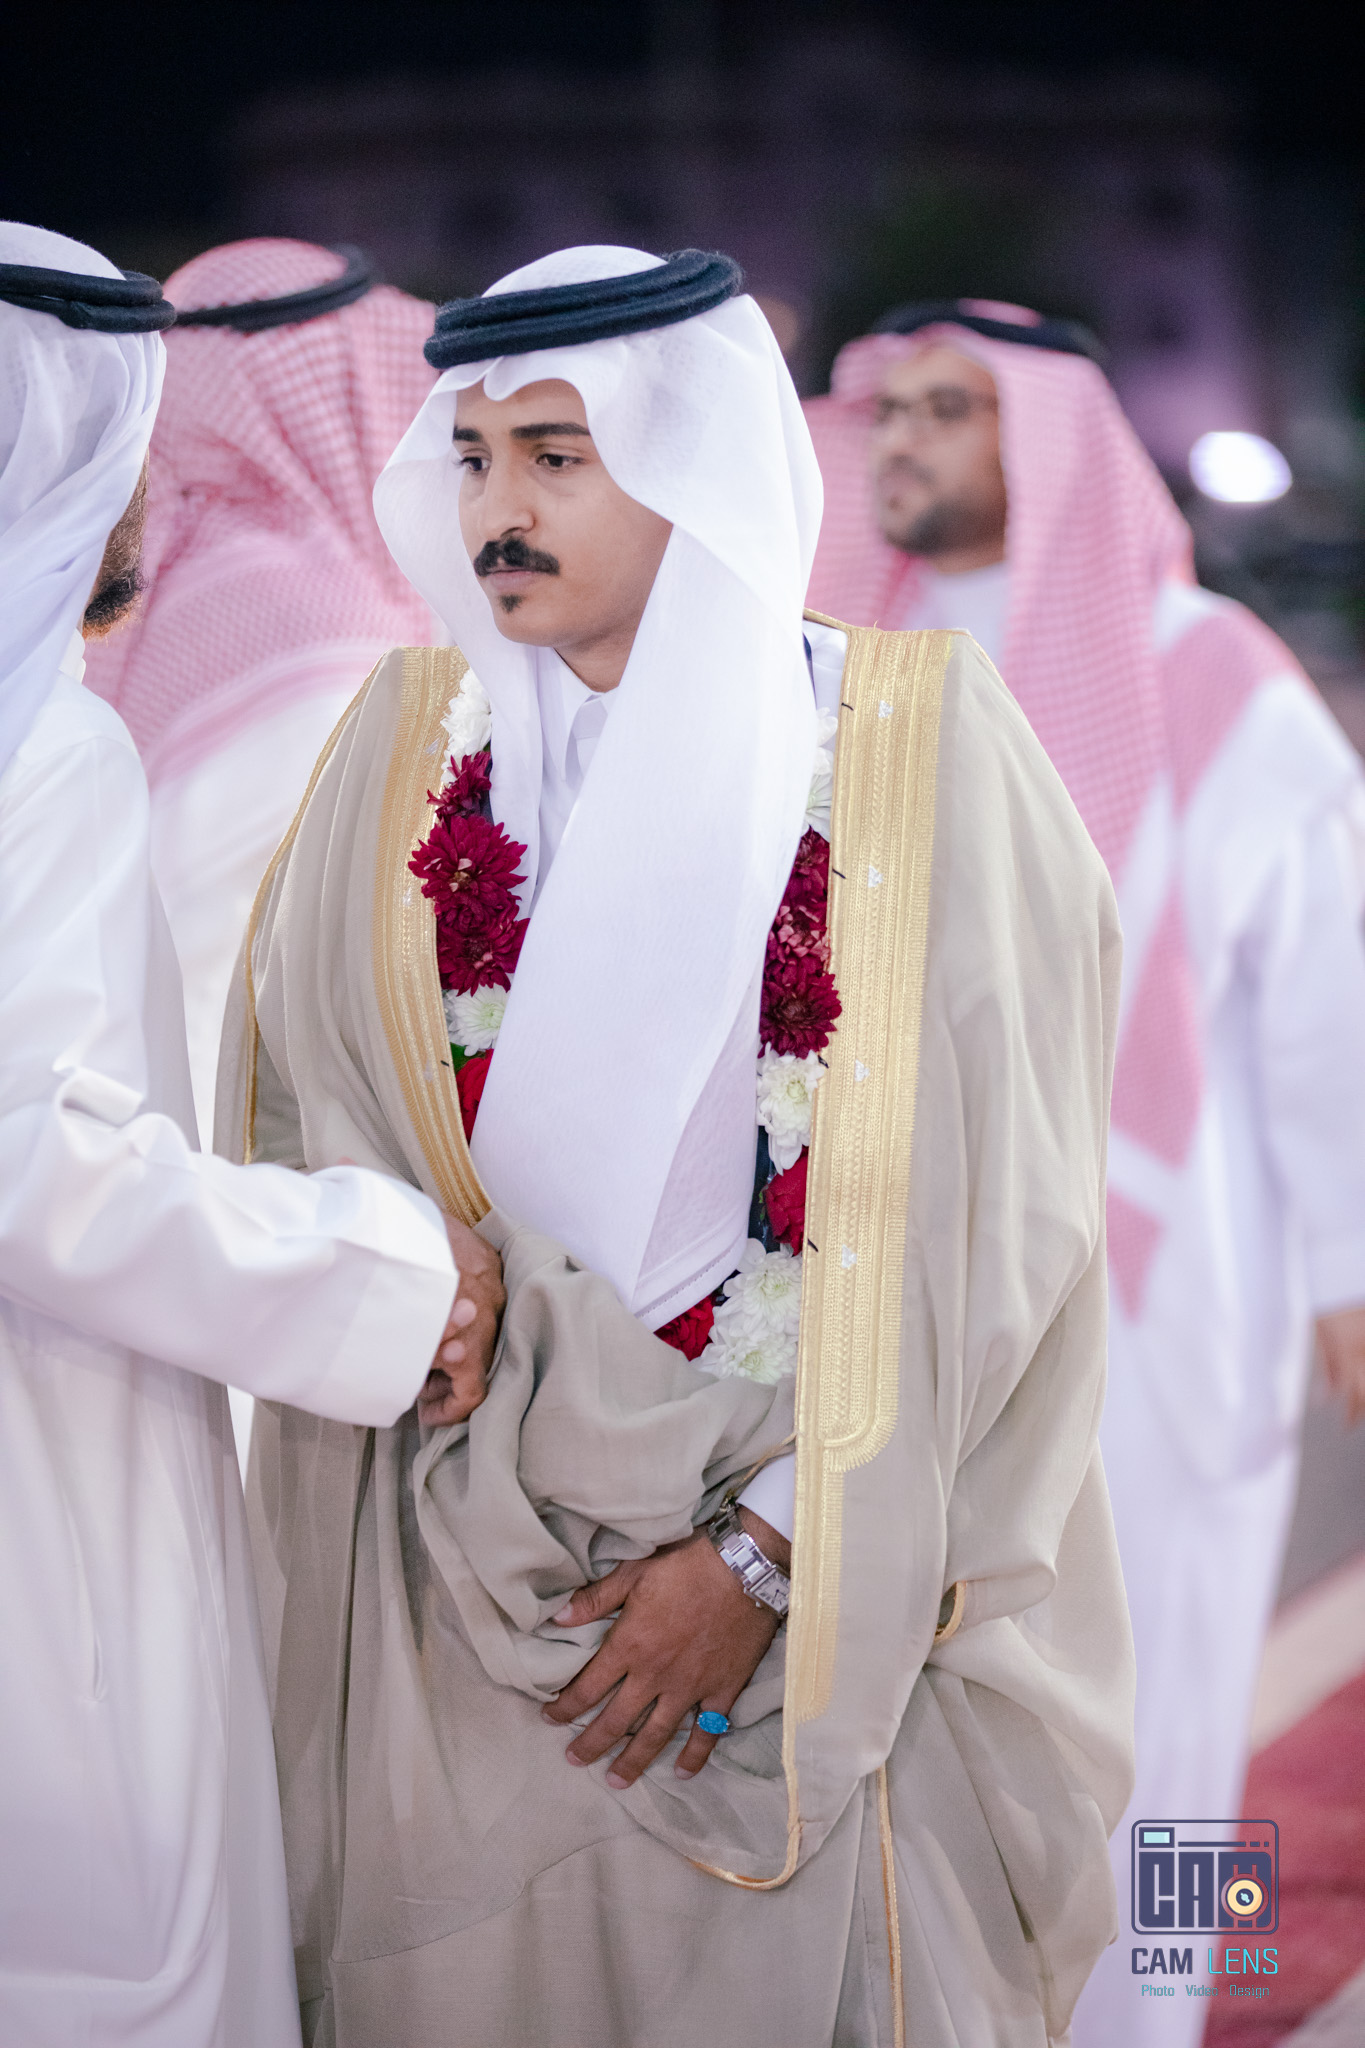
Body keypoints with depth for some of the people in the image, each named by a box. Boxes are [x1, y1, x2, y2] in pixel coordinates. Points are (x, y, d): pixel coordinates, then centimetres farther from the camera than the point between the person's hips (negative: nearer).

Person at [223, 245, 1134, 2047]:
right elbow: (297, 1121, 6)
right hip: (462, 1554, 3)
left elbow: (992, 1220, -8)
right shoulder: (408, 746, 2)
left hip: (840, 1589, -2)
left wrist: (769, 1558, -10)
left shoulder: (922, 750, -7)